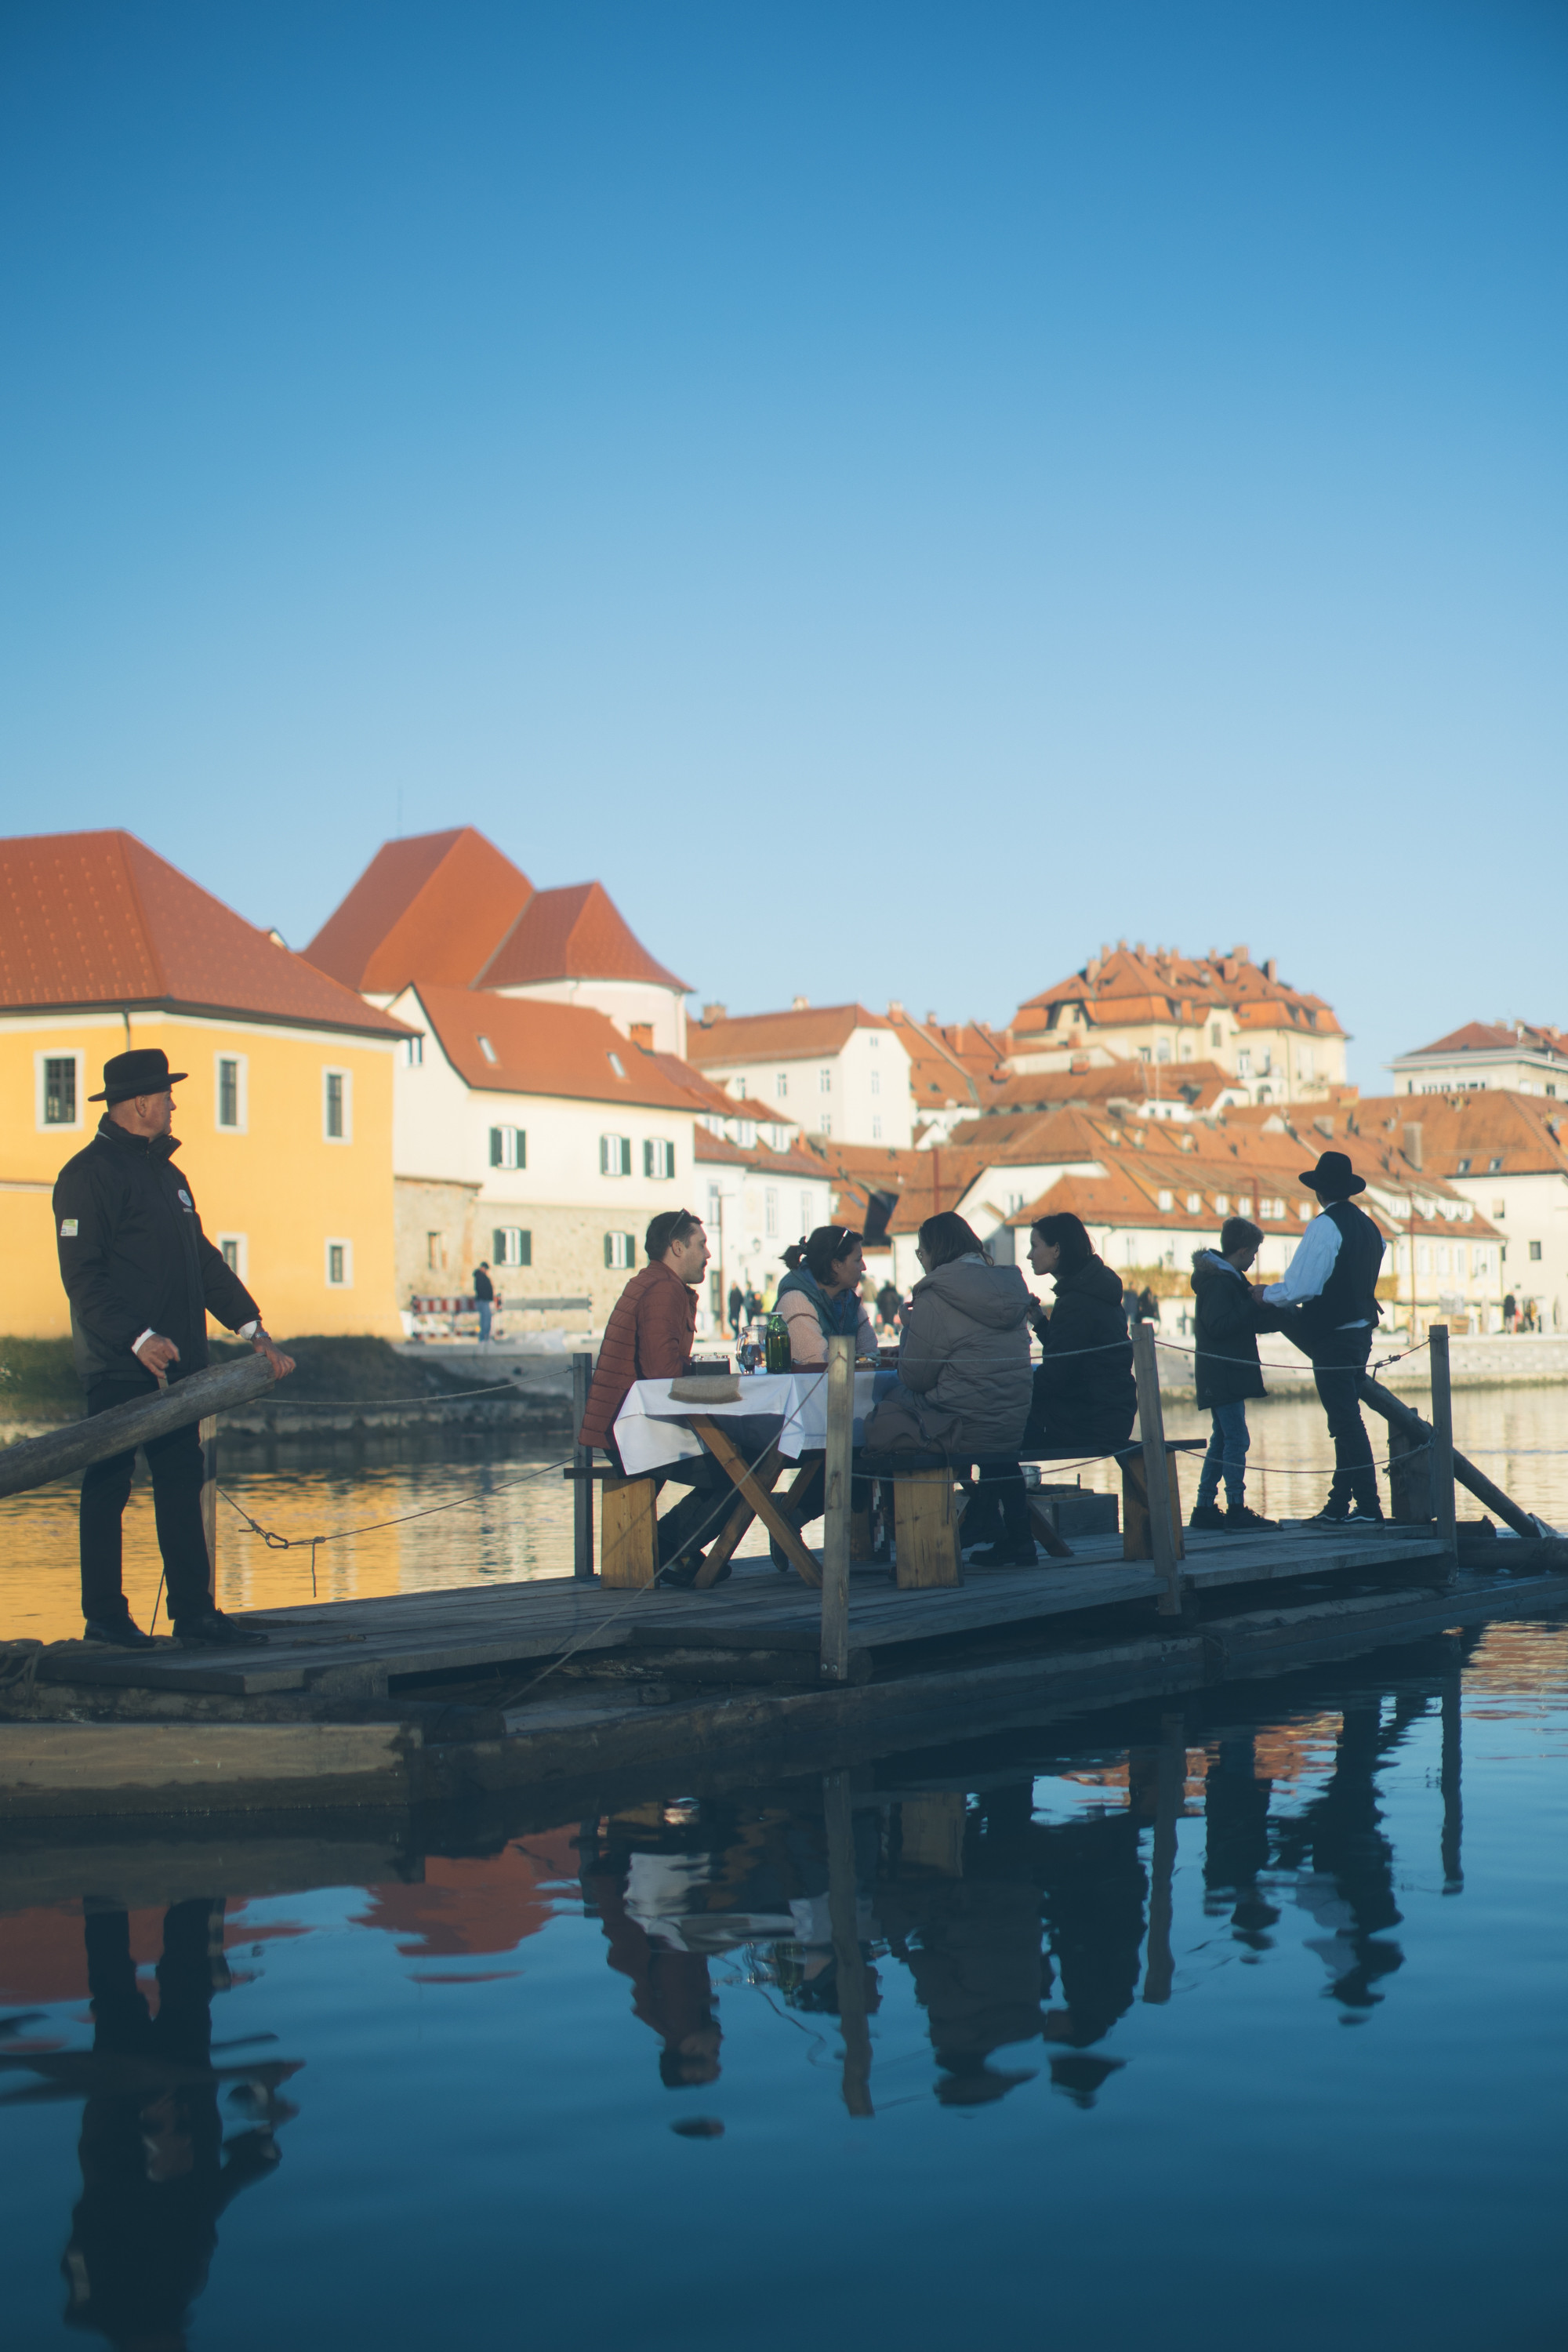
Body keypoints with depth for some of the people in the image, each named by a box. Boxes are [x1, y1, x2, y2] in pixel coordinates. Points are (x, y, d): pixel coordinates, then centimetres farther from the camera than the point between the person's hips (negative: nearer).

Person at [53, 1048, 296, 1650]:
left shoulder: (166, 1173, 18)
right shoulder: (88, 1175, -9)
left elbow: (204, 1260, 20)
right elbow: (82, 1276, -16)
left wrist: (251, 1328, 11)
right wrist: (137, 1339, -26)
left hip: (177, 1364, 8)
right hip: (117, 1368, -8)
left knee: (182, 1487, 8)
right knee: (108, 1488, 0)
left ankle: (194, 1612, 12)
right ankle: (104, 1616, 7)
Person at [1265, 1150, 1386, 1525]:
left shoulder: (1325, 1225, -16)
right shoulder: (1366, 1225, 13)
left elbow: (1300, 1287, -21)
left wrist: (1265, 1294, -1)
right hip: (1361, 1329, 10)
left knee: (1346, 1422, -6)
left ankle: (1368, 1505, -6)